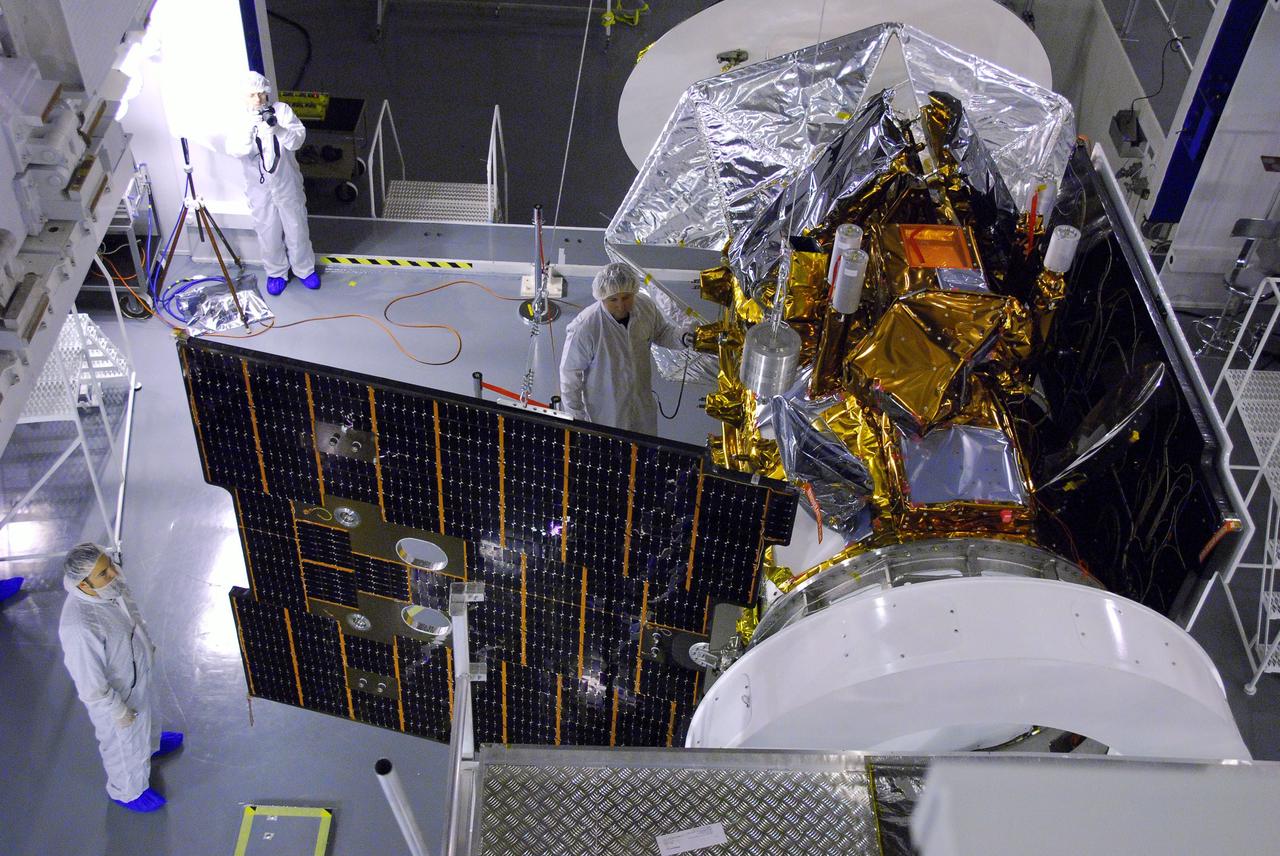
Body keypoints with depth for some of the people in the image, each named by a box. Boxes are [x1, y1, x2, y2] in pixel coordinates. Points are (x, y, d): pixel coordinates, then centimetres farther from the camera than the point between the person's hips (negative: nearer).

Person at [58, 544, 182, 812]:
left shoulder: (110, 584, -20)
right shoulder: (79, 627, -44)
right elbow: (90, 684, -32)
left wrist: (147, 644, 17)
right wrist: (118, 711, -19)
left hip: (137, 670, 7)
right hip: (114, 693, -7)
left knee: (144, 714, 36)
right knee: (124, 742, 22)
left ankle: (150, 743, 68)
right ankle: (127, 791, 51)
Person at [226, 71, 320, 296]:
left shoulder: (282, 110, -10)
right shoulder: (239, 120, -11)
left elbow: (297, 141, -17)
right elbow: (235, 150, -26)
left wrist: (276, 128, -34)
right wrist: (250, 126, -39)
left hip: (287, 184, 0)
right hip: (260, 188, 0)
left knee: (297, 229, 15)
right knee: (268, 233, 13)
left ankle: (305, 269, 35)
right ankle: (276, 273, 34)